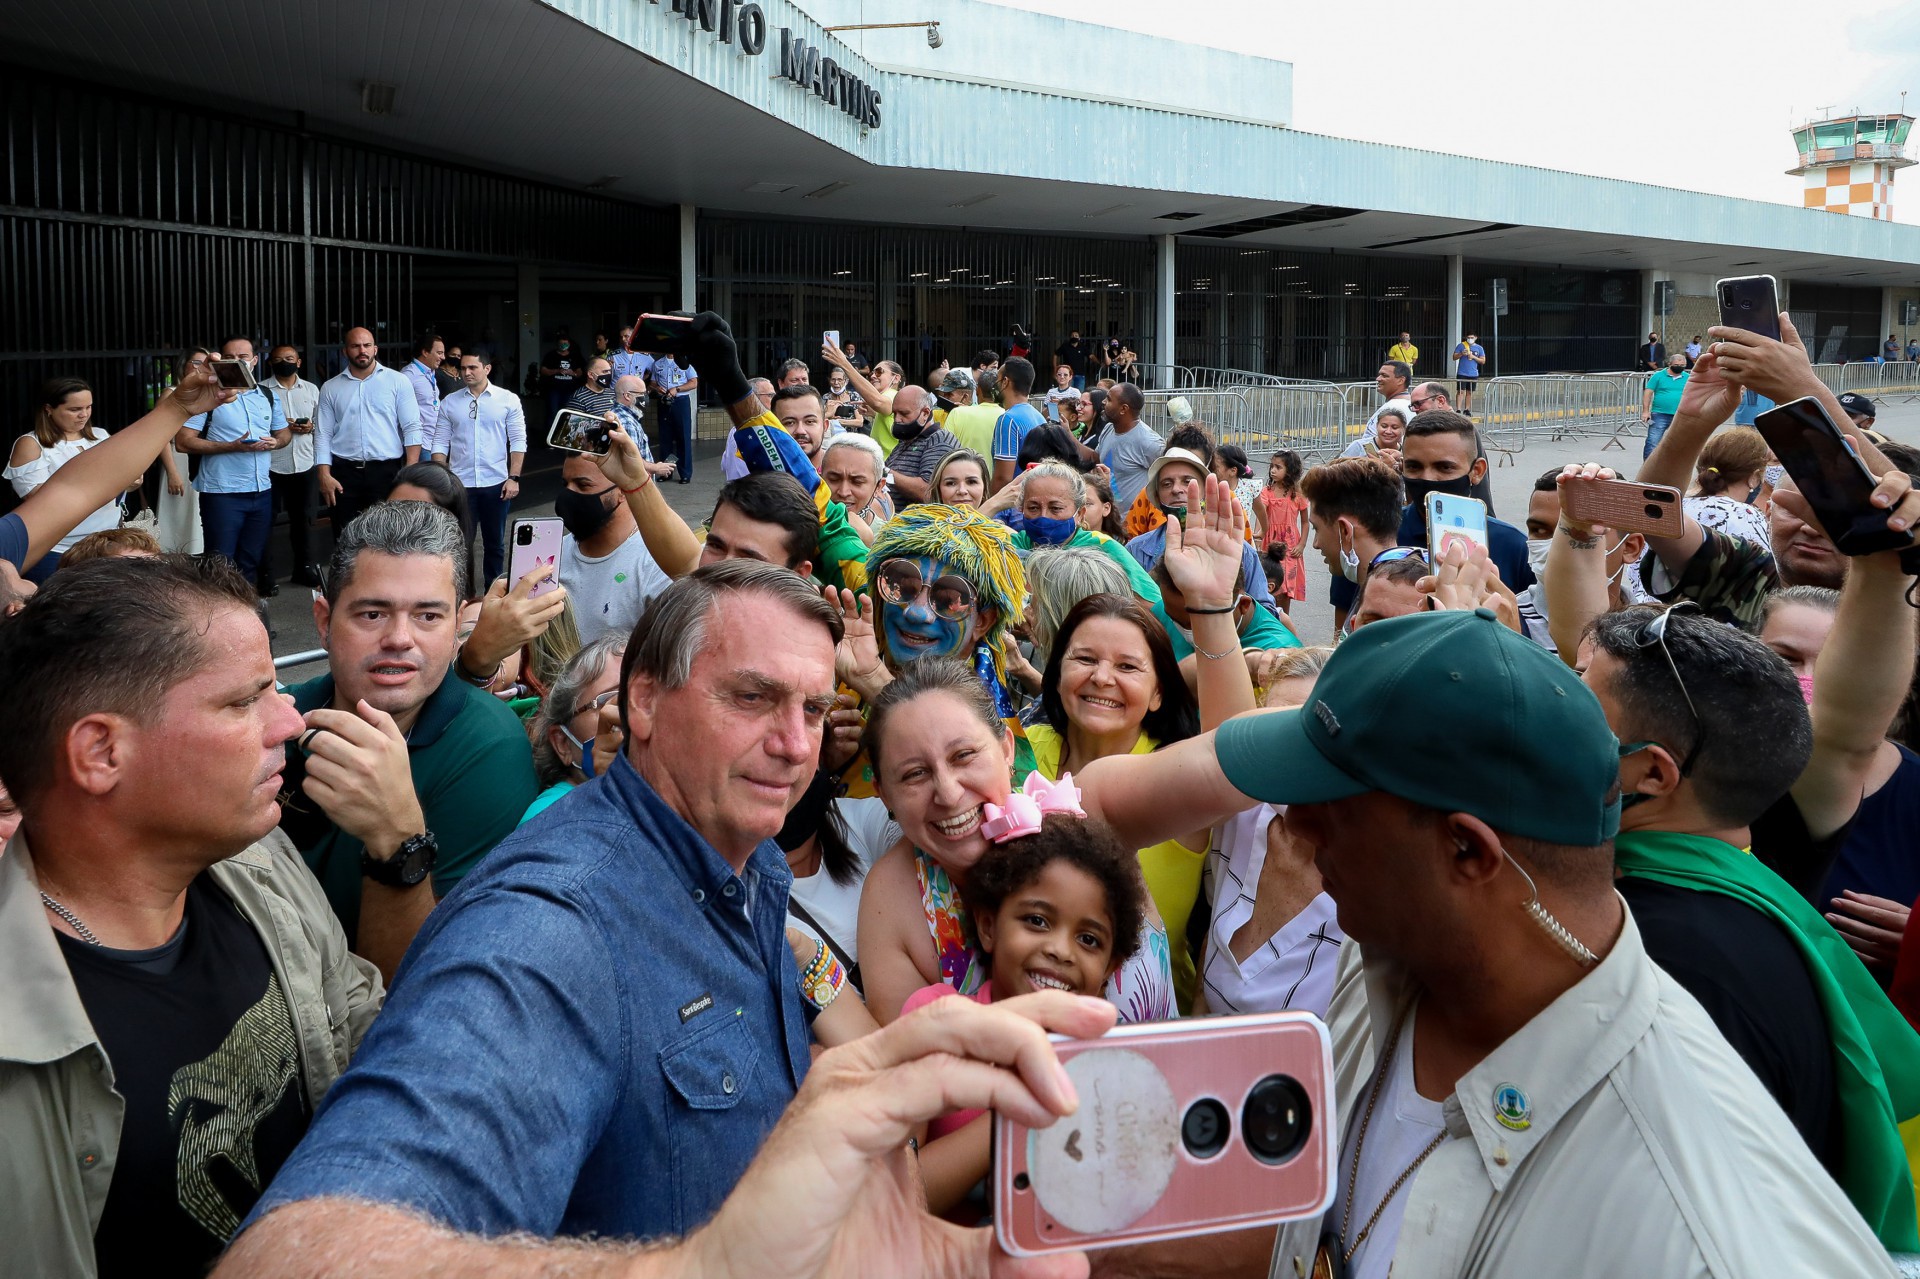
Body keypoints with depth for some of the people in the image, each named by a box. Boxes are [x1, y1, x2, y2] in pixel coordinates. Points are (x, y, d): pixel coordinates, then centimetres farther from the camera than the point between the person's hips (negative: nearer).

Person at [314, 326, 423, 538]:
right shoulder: (330, 388, 10)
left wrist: (410, 471, -11)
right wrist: (324, 475, -3)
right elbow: (323, 434, 8)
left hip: (387, 471, -2)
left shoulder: (398, 382, 3)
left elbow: (413, 428, -1)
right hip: (344, 472, 2)